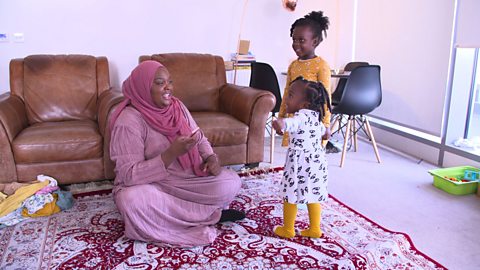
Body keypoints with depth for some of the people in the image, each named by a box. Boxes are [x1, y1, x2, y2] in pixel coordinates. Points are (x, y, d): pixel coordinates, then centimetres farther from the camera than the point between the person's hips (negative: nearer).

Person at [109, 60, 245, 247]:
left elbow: (199, 139, 11)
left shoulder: (177, 106, 1)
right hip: (148, 185, -4)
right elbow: (130, 176, -24)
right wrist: (171, 153, -34)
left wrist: (210, 157, -12)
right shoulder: (129, 121, -18)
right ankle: (211, 214, -21)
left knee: (231, 182, -14)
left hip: (185, 179, 4)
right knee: (132, 202, -39)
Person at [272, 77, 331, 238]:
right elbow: (323, 130, 30)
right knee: (313, 195, 17)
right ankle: (315, 229, 27)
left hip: (299, 162, -8)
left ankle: (288, 230, 19)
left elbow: (295, 122, -45)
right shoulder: (315, 116, 9)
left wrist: (283, 123, -65)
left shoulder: (302, 116, -19)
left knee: (290, 195, 6)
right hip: (317, 161, 9)